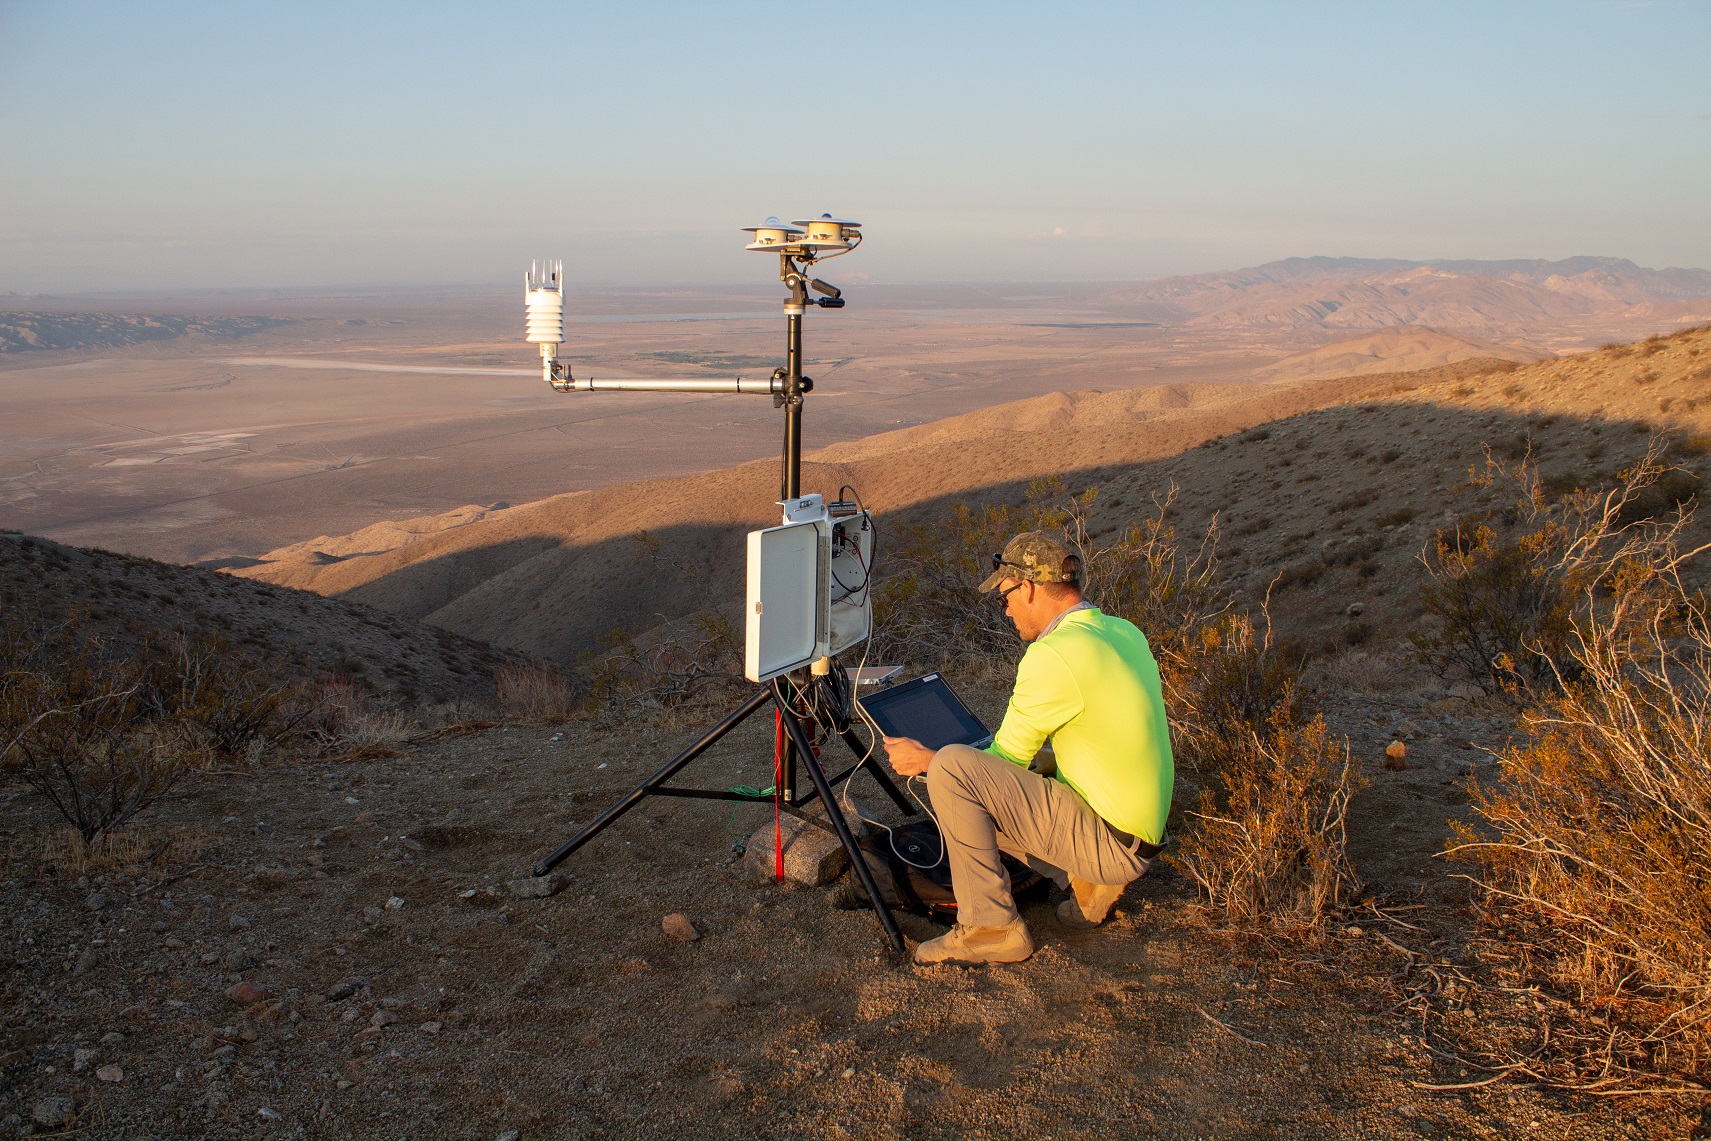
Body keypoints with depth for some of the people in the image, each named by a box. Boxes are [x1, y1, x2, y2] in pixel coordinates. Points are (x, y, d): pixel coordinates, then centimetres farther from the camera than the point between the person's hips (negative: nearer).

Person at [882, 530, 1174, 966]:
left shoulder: (1052, 657, -21)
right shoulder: (1125, 632, 7)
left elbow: (1007, 761, -10)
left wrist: (925, 760, 4)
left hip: (1110, 845, -9)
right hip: (1141, 831, 10)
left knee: (951, 769, -18)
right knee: (980, 798, 22)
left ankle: (991, 929, -8)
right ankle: (1089, 882, 13)